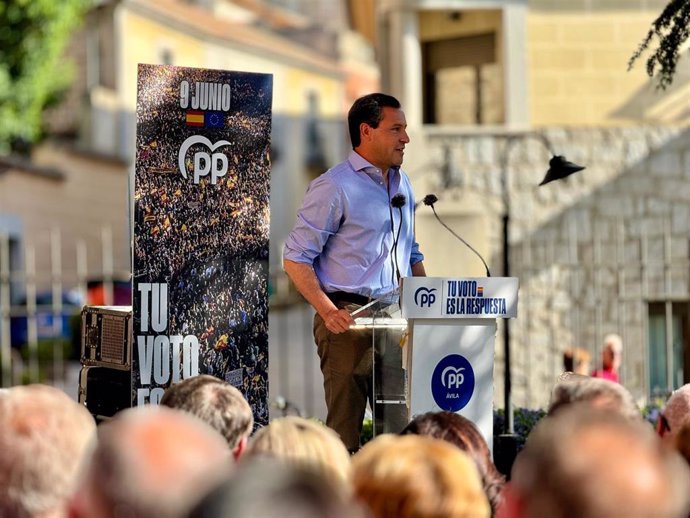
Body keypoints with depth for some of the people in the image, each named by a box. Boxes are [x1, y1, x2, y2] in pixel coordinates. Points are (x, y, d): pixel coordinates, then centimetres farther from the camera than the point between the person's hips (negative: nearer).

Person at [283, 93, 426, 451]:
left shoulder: (402, 184, 17)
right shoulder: (334, 187, -6)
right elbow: (296, 259, -8)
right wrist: (328, 311, -20)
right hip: (350, 319, -7)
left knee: (400, 425, 6)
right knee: (345, 428, -8)